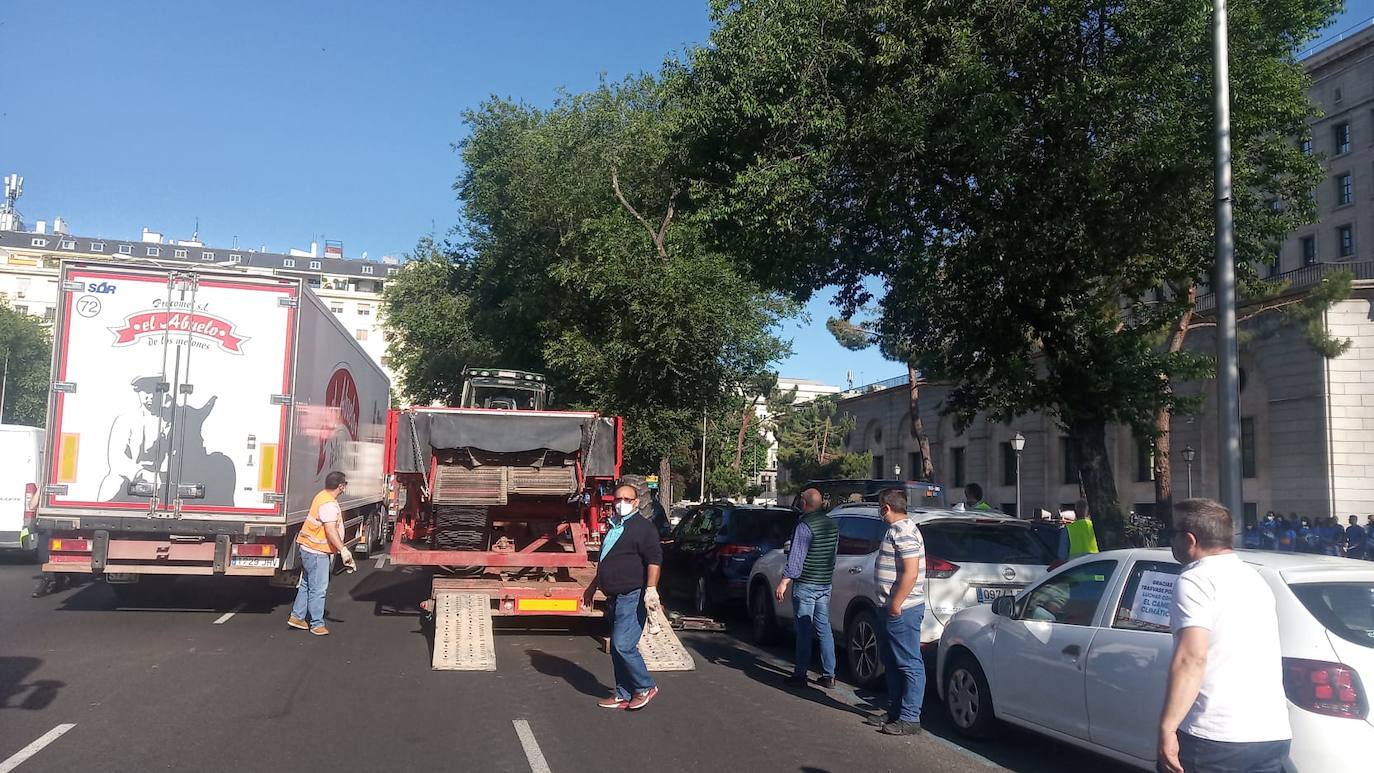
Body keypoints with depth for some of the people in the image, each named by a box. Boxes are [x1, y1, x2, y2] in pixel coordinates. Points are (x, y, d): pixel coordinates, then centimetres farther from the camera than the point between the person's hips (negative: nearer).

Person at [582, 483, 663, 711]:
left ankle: (645, 688, 1)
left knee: (623, 645, -14)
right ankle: (623, 695, 18)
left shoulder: (643, 527, -9)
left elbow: (654, 559, -19)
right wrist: (592, 588, 32)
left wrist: (651, 589, -28)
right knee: (617, 648, 10)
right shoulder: (613, 527, 19)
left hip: (632, 597, -9)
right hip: (615, 598, 9)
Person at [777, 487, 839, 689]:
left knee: (804, 630, -1)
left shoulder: (805, 526, -16)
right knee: (824, 628, 11)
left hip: (805, 585, -7)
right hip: (825, 584, 7)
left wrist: (784, 582, -16)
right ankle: (829, 675, 13)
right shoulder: (832, 525, 8)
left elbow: (795, 558, -19)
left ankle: (800, 675, 4)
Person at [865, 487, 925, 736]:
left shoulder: (904, 533, -18)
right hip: (890, 608, 11)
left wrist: (895, 605, -21)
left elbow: (910, 573, -25)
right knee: (891, 662, 18)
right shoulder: (896, 530, 15)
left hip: (901, 610, -11)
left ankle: (910, 719, 1)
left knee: (910, 665, -4)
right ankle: (894, 712, 27)